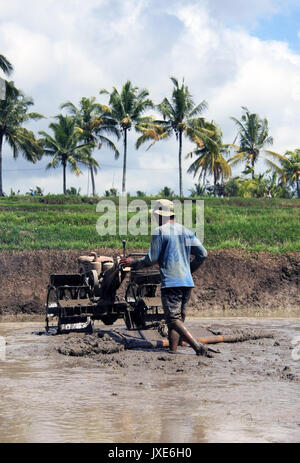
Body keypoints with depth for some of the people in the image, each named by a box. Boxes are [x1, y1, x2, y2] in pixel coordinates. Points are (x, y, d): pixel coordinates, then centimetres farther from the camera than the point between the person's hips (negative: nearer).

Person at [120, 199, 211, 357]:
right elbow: (203, 254, 11)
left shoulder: (160, 232, -4)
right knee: (179, 317, 13)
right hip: (187, 282, 7)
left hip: (170, 282, -7)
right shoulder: (186, 231, 14)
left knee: (174, 319, -9)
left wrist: (133, 263, 10)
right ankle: (173, 349, 12)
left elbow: (151, 260, -7)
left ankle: (198, 346, -22)